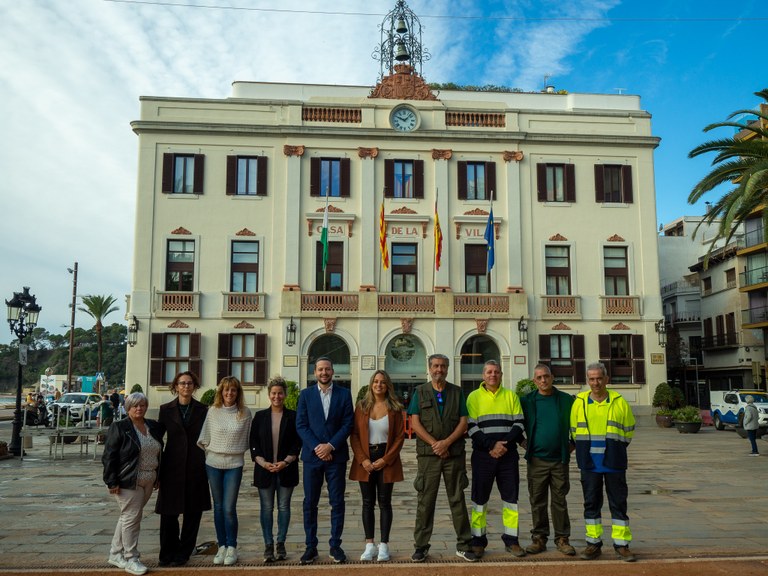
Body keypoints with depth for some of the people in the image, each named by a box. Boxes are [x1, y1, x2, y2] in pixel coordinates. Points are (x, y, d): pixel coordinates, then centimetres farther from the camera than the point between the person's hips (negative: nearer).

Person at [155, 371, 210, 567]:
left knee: (193, 512, 6)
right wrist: (157, 466, 1)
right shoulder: (166, 409, 3)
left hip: (196, 468, 1)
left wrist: (208, 465, 2)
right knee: (169, 512, 3)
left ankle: (182, 554, 20)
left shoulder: (202, 410, 4)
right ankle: (167, 554, 19)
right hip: (172, 467, 0)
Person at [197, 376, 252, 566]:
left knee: (229, 508, -4)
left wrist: (236, 451, 6)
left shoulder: (245, 413, -4)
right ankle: (221, 546, 23)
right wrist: (210, 453, 4)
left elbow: (247, 439, 6)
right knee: (218, 507, 10)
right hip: (213, 463, 2)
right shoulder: (212, 411, -2)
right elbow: (204, 438, 4)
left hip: (234, 464, -2)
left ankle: (232, 547, 12)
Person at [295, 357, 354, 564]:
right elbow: (301, 425, -1)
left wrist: (330, 445, -12)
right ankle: (311, 546, 14)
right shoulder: (306, 394, 5)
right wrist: (316, 447, -12)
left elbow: (347, 424, -2)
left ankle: (335, 545, 14)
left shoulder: (344, 394, 4)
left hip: (336, 455, 0)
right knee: (310, 503, 5)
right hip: (312, 455, 1)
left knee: (337, 502, 4)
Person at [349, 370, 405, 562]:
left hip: (386, 461, -1)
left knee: (384, 502, 3)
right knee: (368, 502, 5)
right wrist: (362, 460, -9)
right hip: (365, 461, 1)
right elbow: (354, 435, 1)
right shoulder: (361, 406, 3)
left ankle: (384, 545, 10)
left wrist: (386, 459, -11)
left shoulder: (394, 408, 0)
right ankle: (369, 545, 11)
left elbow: (400, 436, -2)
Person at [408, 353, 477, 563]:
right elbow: (415, 422, -2)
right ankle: (421, 546, 11)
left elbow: (463, 422, 2)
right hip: (428, 454, -1)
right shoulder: (420, 392, 6)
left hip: (454, 453, 1)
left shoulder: (457, 392, 9)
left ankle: (463, 545, 14)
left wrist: (446, 442, -11)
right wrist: (435, 444, -10)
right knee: (425, 500, 2)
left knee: (457, 499, 6)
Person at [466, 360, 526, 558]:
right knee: (480, 499, 3)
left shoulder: (511, 396, 9)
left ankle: (511, 540, 16)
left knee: (511, 497, 5)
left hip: (508, 455, 2)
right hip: (482, 455, -2)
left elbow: (519, 423, 3)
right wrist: (491, 445, -15)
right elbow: (471, 426, -4)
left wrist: (506, 444, -12)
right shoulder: (474, 397, 3)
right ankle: (478, 541, 13)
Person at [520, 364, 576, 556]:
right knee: (537, 502, 5)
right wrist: (524, 443, 4)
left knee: (559, 501, 6)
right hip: (536, 460, 0)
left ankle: (562, 539, 15)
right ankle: (539, 538, 14)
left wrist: (572, 444, 7)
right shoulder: (526, 401, 2)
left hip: (560, 459, 0)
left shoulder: (567, 400, 3)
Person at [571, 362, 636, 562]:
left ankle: (621, 544, 14)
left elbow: (629, 430, 8)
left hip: (614, 463, -1)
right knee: (591, 504, 8)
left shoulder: (619, 402, -2)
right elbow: (573, 430, 10)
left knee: (618, 503, 4)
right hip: (589, 464, 1)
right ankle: (593, 543, 18)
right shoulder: (580, 402, 0)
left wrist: (615, 449, 8)